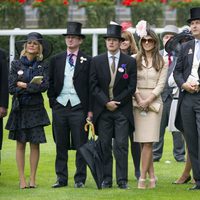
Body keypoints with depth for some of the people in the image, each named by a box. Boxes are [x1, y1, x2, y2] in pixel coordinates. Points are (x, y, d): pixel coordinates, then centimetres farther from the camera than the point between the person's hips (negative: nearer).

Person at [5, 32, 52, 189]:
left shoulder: (42, 66, 4)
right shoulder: (16, 64, 4)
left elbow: (44, 86, -10)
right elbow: (11, 88, -4)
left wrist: (24, 86, -11)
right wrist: (32, 86, -9)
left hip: (36, 108, 0)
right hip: (19, 108, 0)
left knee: (35, 144, -1)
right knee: (20, 144, 2)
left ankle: (33, 179, 6)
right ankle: (22, 179, 5)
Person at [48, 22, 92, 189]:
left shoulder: (87, 61, 2)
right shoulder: (56, 60, 11)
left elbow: (91, 86, 1)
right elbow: (51, 84, 14)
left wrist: (90, 109, -4)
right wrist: (53, 102, 4)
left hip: (79, 108, -3)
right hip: (60, 107, 3)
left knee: (80, 146, -1)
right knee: (61, 146, 6)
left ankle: (80, 179, 5)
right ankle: (61, 178, 11)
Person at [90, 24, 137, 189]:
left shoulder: (130, 62, 4)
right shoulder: (96, 61, 7)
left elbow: (131, 87, 1)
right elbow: (93, 85, 2)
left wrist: (116, 102, -6)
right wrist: (106, 102, -9)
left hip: (122, 109, -1)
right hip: (103, 109, 1)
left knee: (121, 145, -4)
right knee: (104, 146, 1)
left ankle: (122, 180, -2)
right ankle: (106, 179, 4)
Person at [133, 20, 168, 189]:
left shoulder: (162, 61, 6)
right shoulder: (135, 59, 7)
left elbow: (160, 84, 1)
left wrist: (148, 100, -10)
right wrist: (139, 99, -10)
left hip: (154, 101, -1)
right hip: (138, 101, 1)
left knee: (148, 141, -9)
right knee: (143, 142, 1)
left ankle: (143, 177, -8)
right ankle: (152, 176, 9)